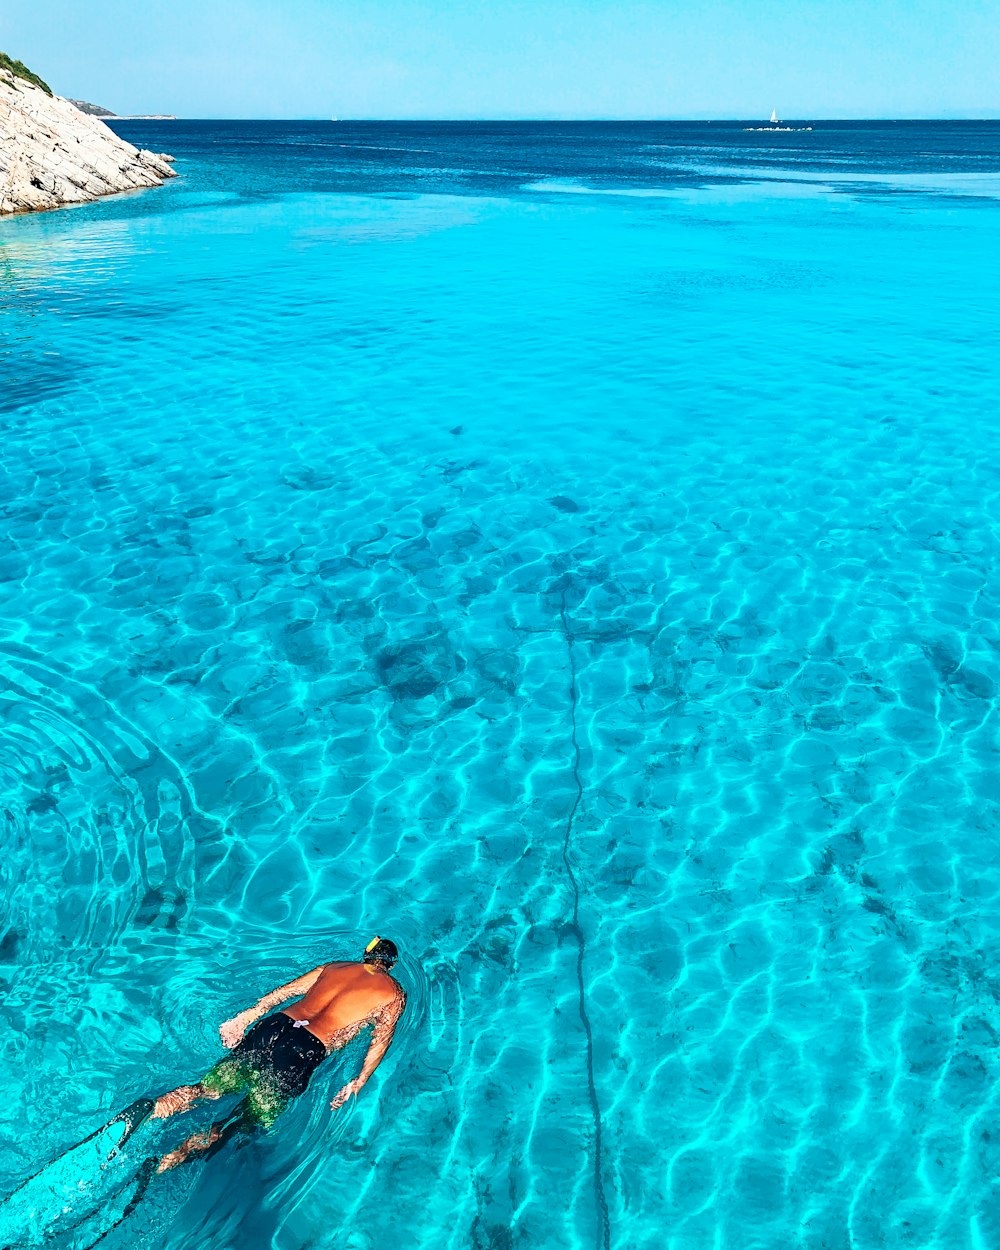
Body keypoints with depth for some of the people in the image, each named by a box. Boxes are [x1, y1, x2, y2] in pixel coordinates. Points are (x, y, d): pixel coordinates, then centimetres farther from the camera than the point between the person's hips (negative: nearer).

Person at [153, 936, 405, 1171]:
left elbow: (283, 991, 20)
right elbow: (382, 1037, 1)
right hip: (307, 1047, -4)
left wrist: (244, 1018, 18)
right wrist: (358, 1083, -5)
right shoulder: (395, 992, 16)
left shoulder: (332, 967, 25)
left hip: (275, 1025, 4)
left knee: (208, 1089, 8)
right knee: (253, 1121, -2)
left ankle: (148, 1110, -14)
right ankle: (183, 1152, -22)